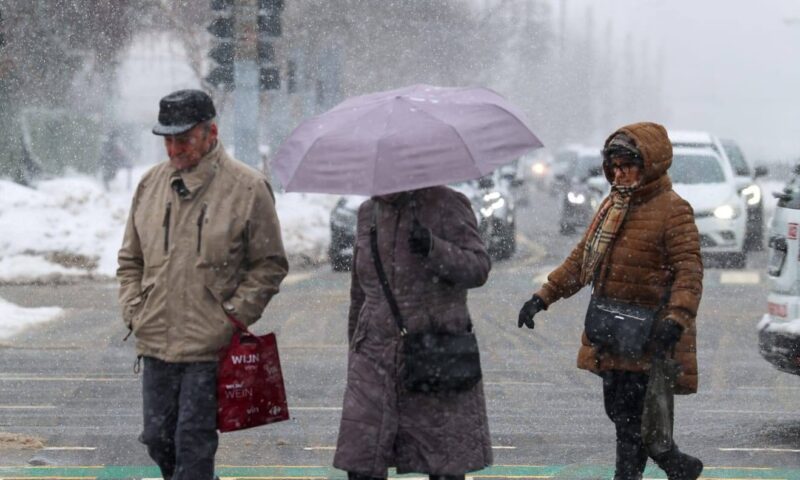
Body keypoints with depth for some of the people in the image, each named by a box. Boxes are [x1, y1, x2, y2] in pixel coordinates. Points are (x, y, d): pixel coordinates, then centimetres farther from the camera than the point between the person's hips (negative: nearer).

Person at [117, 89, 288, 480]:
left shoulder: (247, 188, -6)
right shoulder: (151, 184, 9)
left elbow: (270, 264, -2)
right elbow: (131, 260, 18)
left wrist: (233, 315, -10)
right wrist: (134, 312, 5)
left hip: (211, 347, -5)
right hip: (156, 342, 5)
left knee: (193, 444, -4)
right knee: (157, 439, 10)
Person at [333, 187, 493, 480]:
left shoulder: (446, 204, -4)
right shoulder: (369, 212, 11)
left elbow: (478, 268, -14)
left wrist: (433, 249, -31)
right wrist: (355, 350, 23)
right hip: (376, 357, 4)